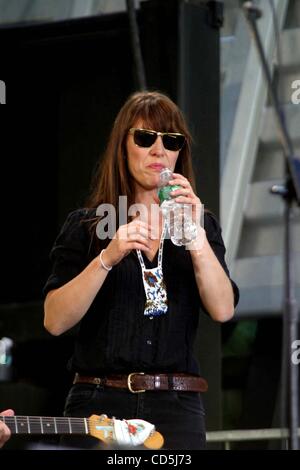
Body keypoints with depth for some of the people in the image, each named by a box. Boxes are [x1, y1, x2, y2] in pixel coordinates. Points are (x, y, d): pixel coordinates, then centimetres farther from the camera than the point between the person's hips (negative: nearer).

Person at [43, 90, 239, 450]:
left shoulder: (199, 224, 11)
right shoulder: (86, 225, 5)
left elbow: (223, 311, -4)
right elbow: (55, 322, -6)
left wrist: (196, 237, -15)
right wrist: (107, 258, -18)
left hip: (176, 406, 1)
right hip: (99, 401, -1)